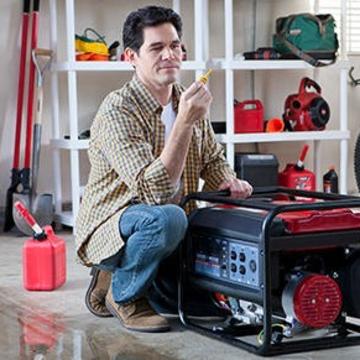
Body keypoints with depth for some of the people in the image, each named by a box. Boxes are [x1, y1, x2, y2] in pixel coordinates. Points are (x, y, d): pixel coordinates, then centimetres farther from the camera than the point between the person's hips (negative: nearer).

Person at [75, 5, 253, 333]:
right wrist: (185, 122, -36)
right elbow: (155, 191, -31)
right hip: (110, 229, -8)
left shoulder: (186, 101, 2)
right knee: (167, 217, -37)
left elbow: (212, 158, 19)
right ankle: (123, 296, -7)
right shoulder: (117, 111, -22)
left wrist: (228, 181, -4)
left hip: (160, 230, 8)